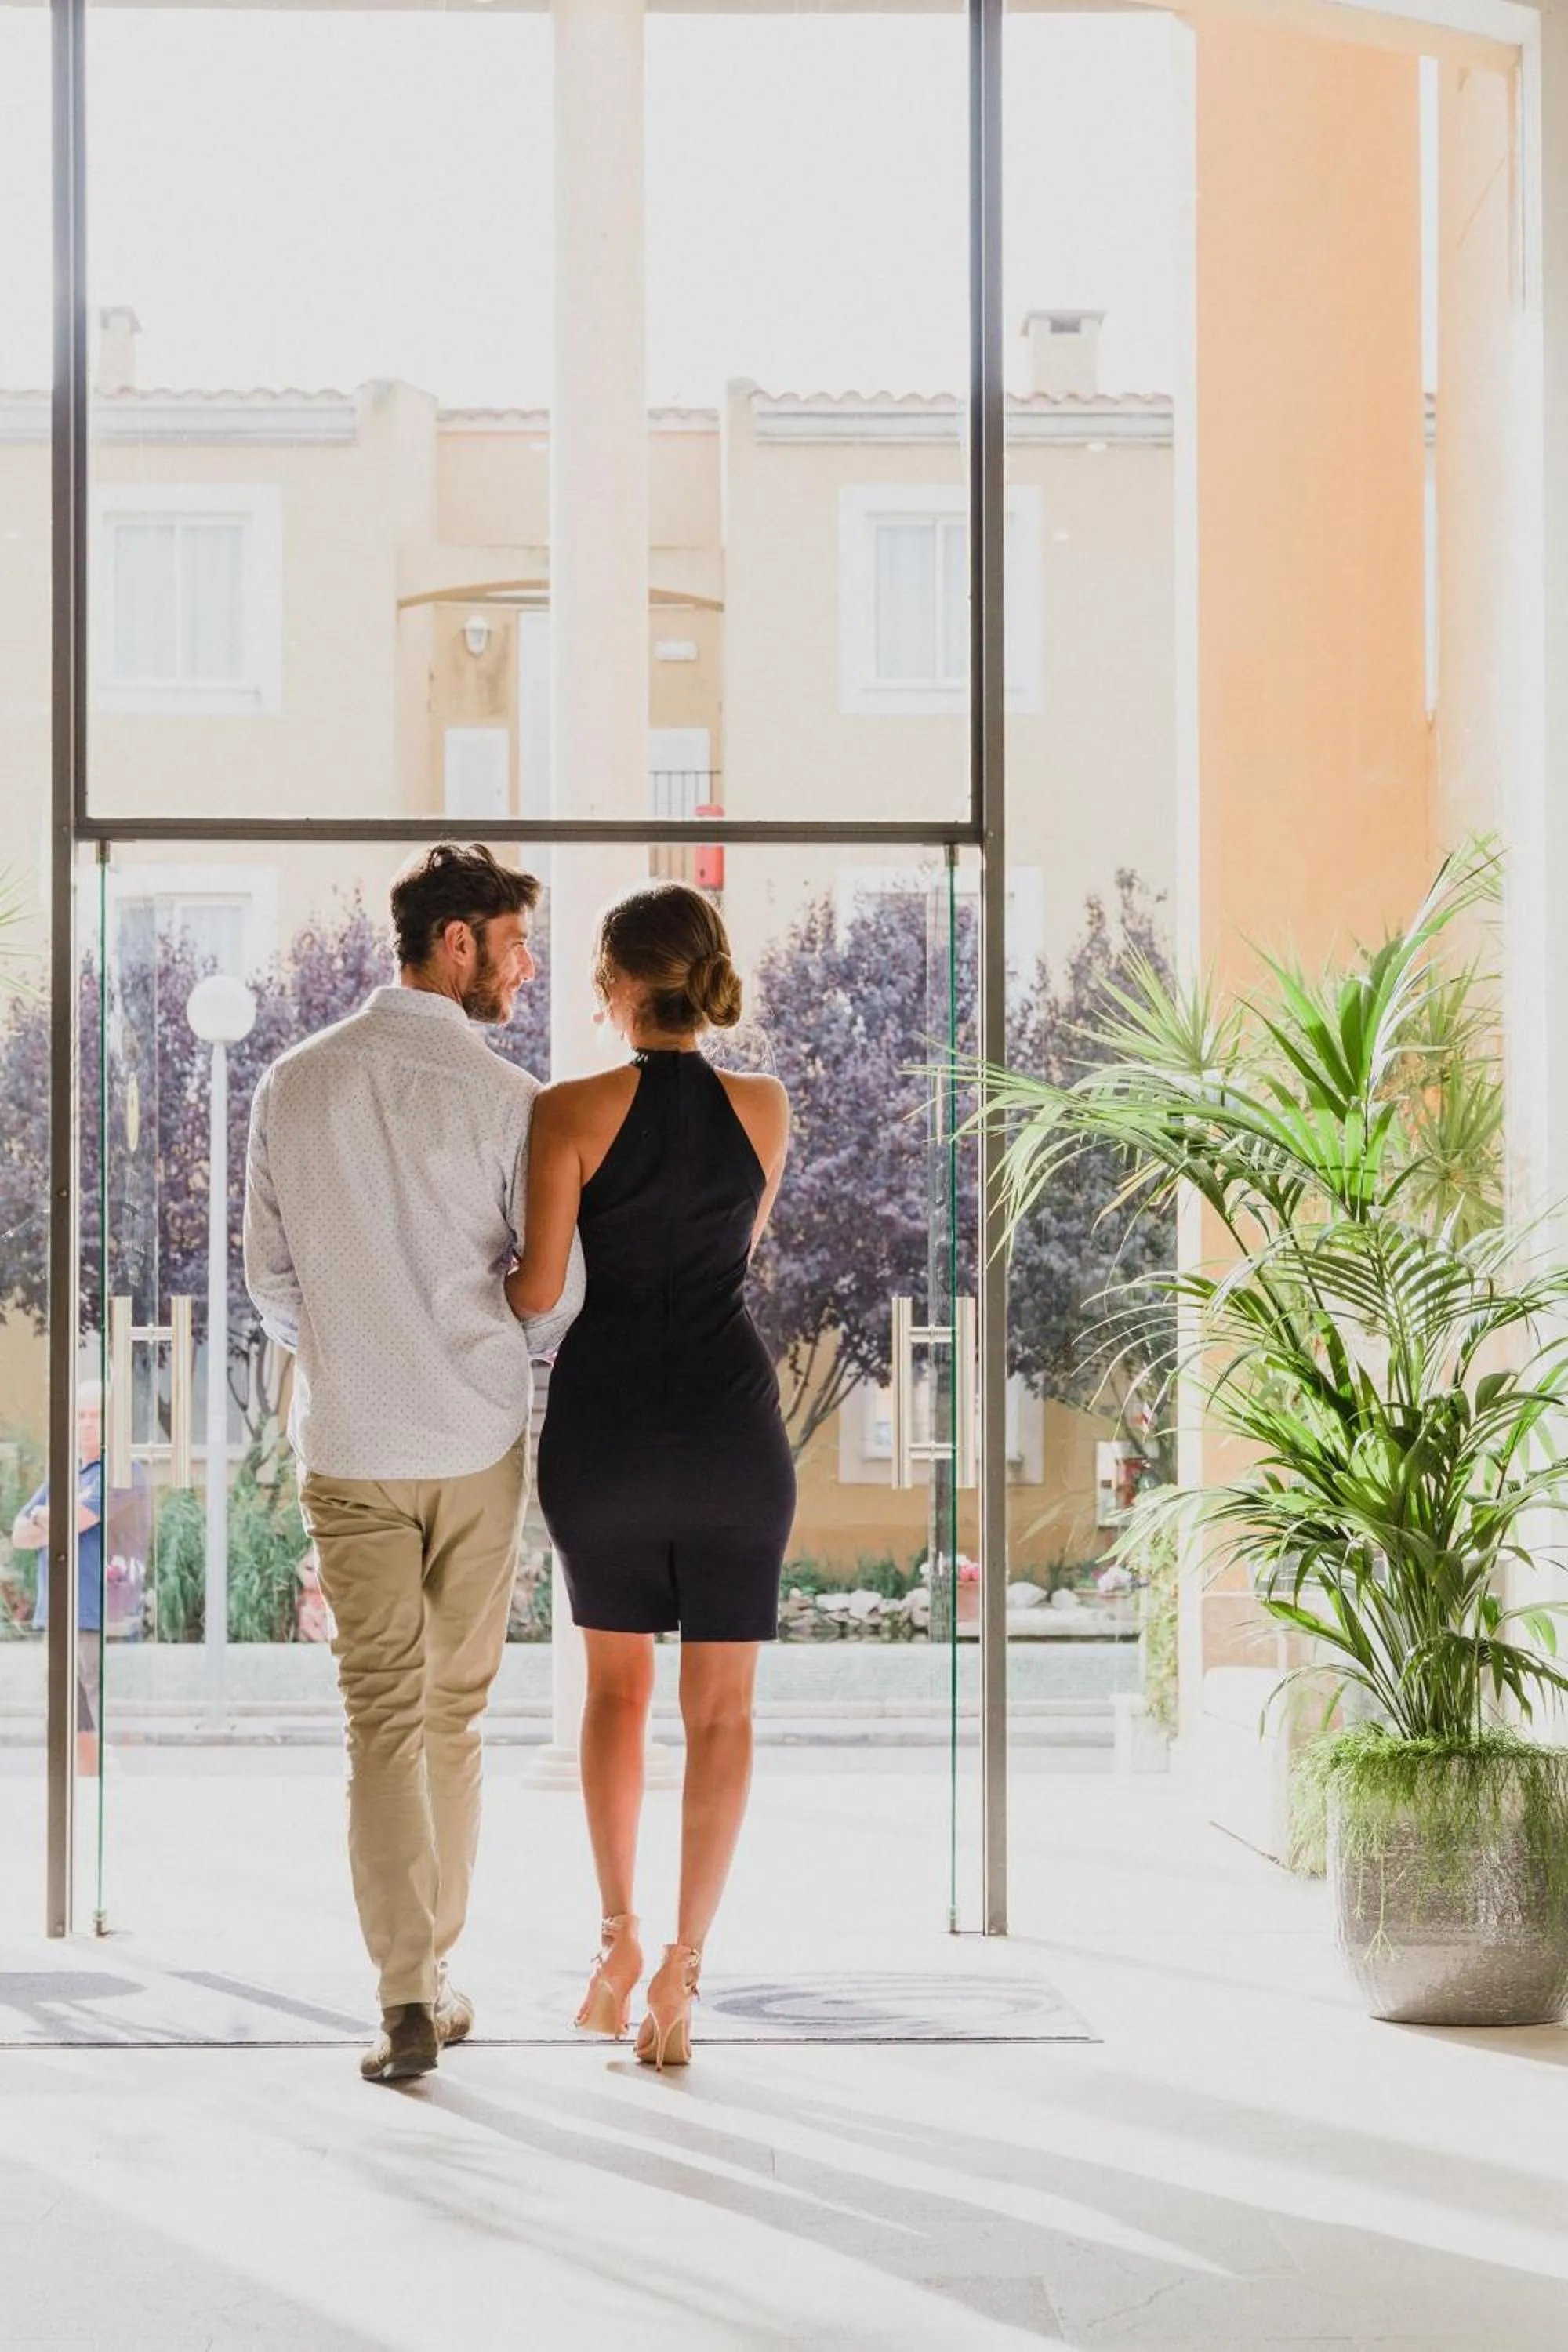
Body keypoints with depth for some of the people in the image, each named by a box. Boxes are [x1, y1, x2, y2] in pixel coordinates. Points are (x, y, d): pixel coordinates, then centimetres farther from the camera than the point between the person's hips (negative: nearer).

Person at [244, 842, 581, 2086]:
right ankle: (437, 1971, 22)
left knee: (383, 1715, 2)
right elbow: (558, 1291, -9)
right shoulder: (504, 1097, -11)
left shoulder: (293, 1085, -1)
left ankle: (408, 1999, -7)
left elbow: (269, 1273, 6)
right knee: (456, 1709, 13)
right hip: (478, 1438, -1)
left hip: (349, 1442, 1)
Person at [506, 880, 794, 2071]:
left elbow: (538, 1291, -8)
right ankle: (681, 1964, 0)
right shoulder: (765, 1106, -1)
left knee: (616, 1682, 19)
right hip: (730, 1416, 1)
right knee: (722, 1706, 8)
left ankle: (618, 1932, 11)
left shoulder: (572, 1110, -9)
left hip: (605, 1418, -1)